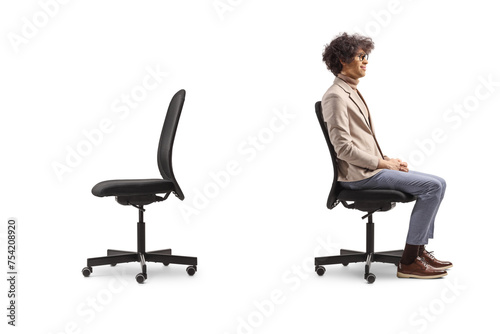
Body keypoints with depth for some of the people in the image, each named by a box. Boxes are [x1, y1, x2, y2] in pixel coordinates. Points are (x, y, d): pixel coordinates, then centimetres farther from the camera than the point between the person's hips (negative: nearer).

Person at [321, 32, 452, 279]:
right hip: (358, 175, -10)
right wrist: (383, 163, -14)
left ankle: (420, 251, 11)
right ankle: (408, 262, -12)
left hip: (371, 167, 10)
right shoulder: (336, 96, -14)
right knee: (433, 186, -16)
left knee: (436, 183, 9)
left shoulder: (352, 92, 19)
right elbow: (344, 148, -20)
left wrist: (388, 160, 7)